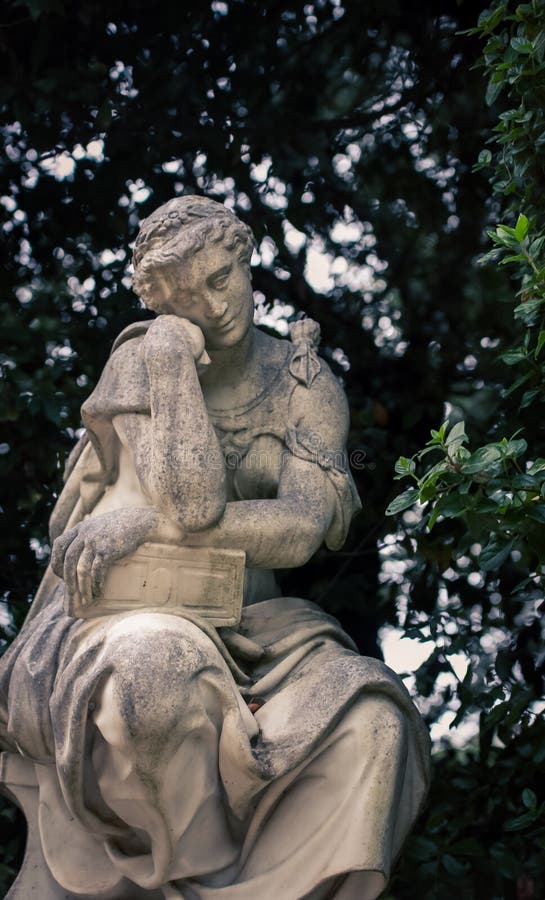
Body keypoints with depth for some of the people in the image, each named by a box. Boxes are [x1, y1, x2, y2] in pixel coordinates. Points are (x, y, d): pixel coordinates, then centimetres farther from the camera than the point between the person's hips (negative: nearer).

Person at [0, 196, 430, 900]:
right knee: (158, 676, -42)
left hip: (236, 632, 3)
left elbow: (301, 530, -17)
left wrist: (149, 523, -23)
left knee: (367, 727, -28)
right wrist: (173, 358, -21)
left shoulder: (309, 389, -1)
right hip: (110, 621, -3)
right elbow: (194, 504, -24)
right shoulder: (137, 363, -9)